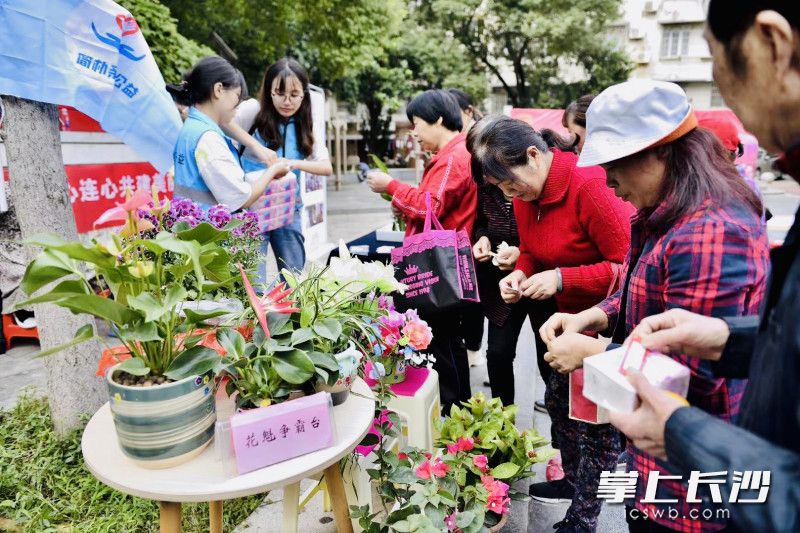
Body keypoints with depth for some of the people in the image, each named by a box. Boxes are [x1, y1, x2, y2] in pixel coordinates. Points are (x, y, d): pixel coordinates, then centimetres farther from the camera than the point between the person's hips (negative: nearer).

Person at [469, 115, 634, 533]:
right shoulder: (525, 194, -3)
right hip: (566, 315, 8)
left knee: (596, 418, 4)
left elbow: (627, 265, -26)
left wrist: (561, 278, -31)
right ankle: (573, 479, 43)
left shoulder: (590, 185, -28)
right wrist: (519, 275, -9)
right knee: (558, 400, 19)